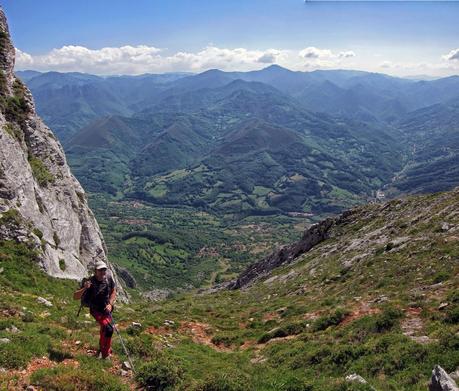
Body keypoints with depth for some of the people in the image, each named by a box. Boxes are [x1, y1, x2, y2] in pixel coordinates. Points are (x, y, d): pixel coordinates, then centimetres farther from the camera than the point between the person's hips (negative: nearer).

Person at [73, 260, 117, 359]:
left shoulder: (109, 278, -11)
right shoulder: (90, 282, -23)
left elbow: (113, 292, 5)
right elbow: (75, 297, -24)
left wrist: (110, 304, -8)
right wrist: (84, 288, -41)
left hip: (106, 308, 5)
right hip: (96, 310, -5)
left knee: (104, 329, 20)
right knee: (108, 329, -24)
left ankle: (102, 350, 46)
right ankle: (105, 353, -5)